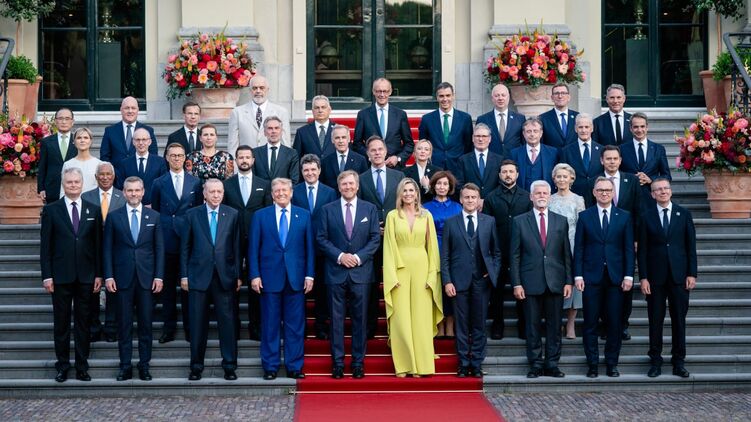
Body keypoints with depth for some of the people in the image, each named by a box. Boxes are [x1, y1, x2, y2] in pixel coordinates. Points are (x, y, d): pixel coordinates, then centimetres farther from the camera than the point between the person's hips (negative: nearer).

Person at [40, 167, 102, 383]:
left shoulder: (93, 210, 7)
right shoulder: (51, 210, 2)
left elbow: (98, 244, 7)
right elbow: (45, 245, 0)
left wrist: (98, 274, 2)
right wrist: (47, 275, -6)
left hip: (86, 276, 1)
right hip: (60, 276, -1)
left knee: (83, 322, 6)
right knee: (61, 323, 5)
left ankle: (82, 367, 13)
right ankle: (62, 366, 13)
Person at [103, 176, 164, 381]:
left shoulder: (154, 217, 7)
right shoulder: (114, 217, 5)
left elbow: (159, 248, 5)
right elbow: (107, 248, 3)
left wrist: (159, 276, -2)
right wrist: (108, 276, -5)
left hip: (147, 278, 1)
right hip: (123, 277, 0)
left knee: (146, 323, 4)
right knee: (124, 324, 3)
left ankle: (144, 365, 11)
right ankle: (125, 366, 9)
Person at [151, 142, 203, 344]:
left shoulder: (195, 182, 7)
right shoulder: (159, 183, 6)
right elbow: (154, 212, 8)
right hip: (167, 241, 0)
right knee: (168, 286, 4)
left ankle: (190, 328, 12)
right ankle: (168, 328, 11)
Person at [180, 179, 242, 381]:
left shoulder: (232, 214, 6)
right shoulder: (192, 215, 5)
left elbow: (236, 246, 5)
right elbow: (185, 247, 6)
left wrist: (238, 275, 2)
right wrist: (184, 275, 1)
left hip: (225, 276, 0)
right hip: (198, 276, 0)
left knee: (227, 321, 1)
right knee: (198, 323, 4)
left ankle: (229, 366, 10)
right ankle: (196, 366, 14)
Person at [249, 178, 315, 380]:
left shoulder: (304, 215, 8)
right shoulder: (260, 216, 6)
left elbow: (309, 247, 7)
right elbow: (253, 248, 3)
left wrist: (310, 275, 0)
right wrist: (254, 275, -5)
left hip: (296, 278, 1)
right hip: (270, 277, -1)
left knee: (295, 325, 4)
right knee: (270, 325, 3)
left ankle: (294, 367, 11)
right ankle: (270, 367, 11)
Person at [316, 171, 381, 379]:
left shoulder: (370, 209, 7)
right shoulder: (327, 210, 6)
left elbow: (375, 239, 3)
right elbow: (321, 239, 2)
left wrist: (359, 257, -10)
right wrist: (340, 256, -11)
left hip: (361, 271, 0)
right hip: (336, 272, 0)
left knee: (360, 319, 3)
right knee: (336, 319, 2)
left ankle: (358, 363, 10)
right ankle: (337, 363, 8)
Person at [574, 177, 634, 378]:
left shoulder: (624, 217, 8)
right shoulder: (584, 216, 6)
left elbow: (629, 248, 5)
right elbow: (578, 248, 4)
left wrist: (629, 275, -3)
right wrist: (578, 275, -4)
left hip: (616, 277, 1)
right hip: (592, 277, 0)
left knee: (614, 323, 3)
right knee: (590, 323, 2)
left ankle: (612, 363, 13)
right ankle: (592, 364, 10)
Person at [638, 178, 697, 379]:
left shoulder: (683, 214, 5)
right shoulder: (646, 216, 2)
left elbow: (691, 245, 5)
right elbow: (642, 249, 2)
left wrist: (692, 274, -1)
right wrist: (643, 277, -4)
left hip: (679, 275, 1)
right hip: (655, 276, -1)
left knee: (679, 319, 5)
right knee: (655, 320, 4)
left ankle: (679, 362, 14)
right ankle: (655, 360, 13)